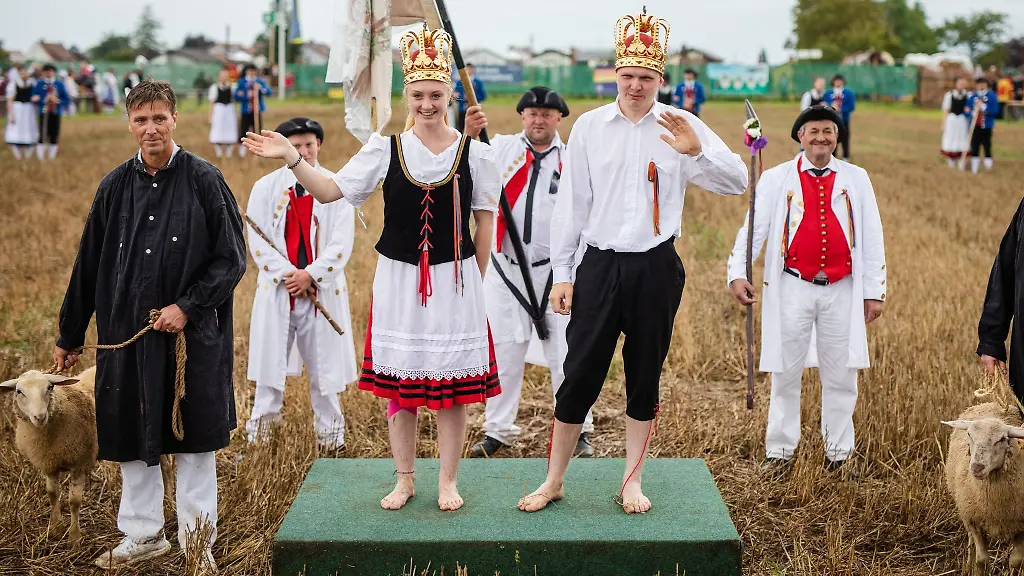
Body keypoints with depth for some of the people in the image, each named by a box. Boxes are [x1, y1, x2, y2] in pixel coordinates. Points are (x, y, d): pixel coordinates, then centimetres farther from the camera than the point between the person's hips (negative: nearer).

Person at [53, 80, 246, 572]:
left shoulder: (204, 180, -5)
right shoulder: (116, 186, 5)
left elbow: (232, 259, -5)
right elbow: (88, 265, 11)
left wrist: (187, 306, -16)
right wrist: (69, 336, 15)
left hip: (192, 334, -4)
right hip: (126, 332, 4)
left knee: (192, 438, 4)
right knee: (133, 439, 11)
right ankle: (143, 535, 26)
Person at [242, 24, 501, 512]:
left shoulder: (474, 152, -3)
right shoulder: (386, 148, -1)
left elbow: (485, 221, 4)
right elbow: (330, 191, -2)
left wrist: (474, 282, 4)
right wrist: (291, 158, -14)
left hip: (455, 279, -1)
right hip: (398, 279, 1)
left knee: (452, 382, 5)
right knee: (399, 380, 9)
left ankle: (448, 481, 20)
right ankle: (405, 479, 25)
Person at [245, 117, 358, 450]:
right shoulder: (266, 187, 5)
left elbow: (342, 243, -4)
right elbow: (258, 241, -1)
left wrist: (310, 275, -14)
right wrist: (288, 274, -12)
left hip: (322, 290, 0)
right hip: (277, 289, 1)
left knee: (323, 362, 6)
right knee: (271, 361, 4)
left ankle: (330, 432, 19)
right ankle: (259, 432, 14)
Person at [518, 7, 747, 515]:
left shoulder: (680, 126, -1)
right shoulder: (589, 127, 1)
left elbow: (737, 182, -7)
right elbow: (570, 203, 4)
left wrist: (697, 152, -26)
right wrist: (561, 274, 3)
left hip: (655, 269, 0)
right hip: (599, 266, 0)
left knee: (645, 377, 10)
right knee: (578, 376, 2)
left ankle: (632, 481, 25)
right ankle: (553, 481, 17)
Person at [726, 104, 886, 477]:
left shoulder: (856, 179, 8)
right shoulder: (776, 179, 3)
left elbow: (871, 236, 8)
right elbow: (754, 228, -3)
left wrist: (874, 291, 4)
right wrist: (738, 273, -18)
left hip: (842, 290, 1)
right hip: (792, 289, -1)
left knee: (841, 376, 6)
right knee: (785, 374, 5)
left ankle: (838, 454, 19)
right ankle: (780, 452, 16)